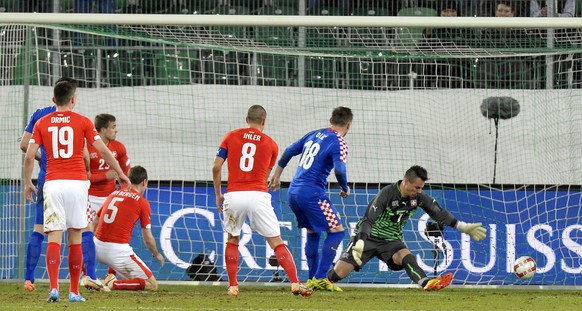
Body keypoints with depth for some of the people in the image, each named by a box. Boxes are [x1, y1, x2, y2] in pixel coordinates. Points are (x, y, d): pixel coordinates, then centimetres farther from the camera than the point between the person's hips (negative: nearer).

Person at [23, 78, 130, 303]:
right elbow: (103, 151, 1)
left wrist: (27, 183, 14)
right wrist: (121, 174, 13)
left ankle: (53, 288, -21)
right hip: (77, 182, 0)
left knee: (54, 238, -4)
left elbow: (29, 156, 1)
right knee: (75, 238, 8)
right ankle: (74, 292, 10)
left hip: (53, 183, 0)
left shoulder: (42, 123, 6)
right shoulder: (82, 122, 2)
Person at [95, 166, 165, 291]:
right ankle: (113, 284, -17)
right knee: (153, 285, 1)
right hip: (118, 251, -7)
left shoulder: (113, 194, 15)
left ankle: (111, 277, 19)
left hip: (97, 248, 7)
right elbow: (148, 239, 3)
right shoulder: (143, 203, -1)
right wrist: (157, 254, 23)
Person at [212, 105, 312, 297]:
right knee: (276, 241, 2)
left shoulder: (231, 137, 10)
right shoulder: (271, 144, 12)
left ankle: (232, 286, 16)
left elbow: (216, 167, 4)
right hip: (258, 195, -1)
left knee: (232, 240, 20)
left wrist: (218, 194, 13)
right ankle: (295, 283, -8)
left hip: (233, 195, 1)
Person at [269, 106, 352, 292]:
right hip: (312, 193, -8)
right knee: (337, 230, -2)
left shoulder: (313, 135, 14)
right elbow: (339, 170, -21)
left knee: (312, 233, 20)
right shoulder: (339, 143, -8)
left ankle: (312, 280, 20)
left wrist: (277, 175, 32)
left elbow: (289, 152, 20)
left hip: (294, 191, 8)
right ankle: (319, 278, -10)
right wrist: (345, 189, -1)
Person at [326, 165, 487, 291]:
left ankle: (426, 283, -52)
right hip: (368, 237, -4)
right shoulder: (386, 194, -22)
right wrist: (360, 242, -41)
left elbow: (439, 213, 6)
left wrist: (464, 227, 3)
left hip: (392, 240, 4)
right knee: (338, 273, -13)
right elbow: (368, 220, -27)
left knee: (406, 257, -29)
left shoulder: (419, 197, -5)